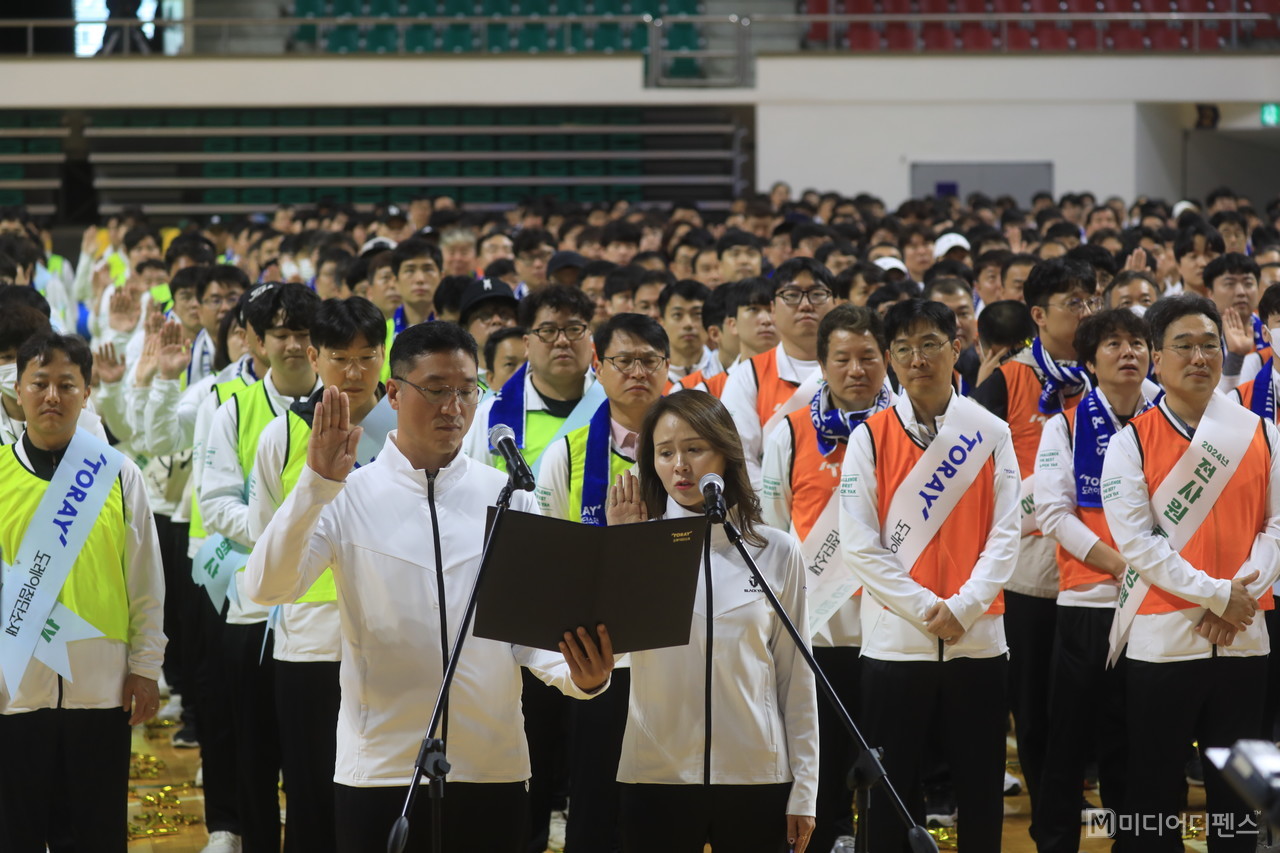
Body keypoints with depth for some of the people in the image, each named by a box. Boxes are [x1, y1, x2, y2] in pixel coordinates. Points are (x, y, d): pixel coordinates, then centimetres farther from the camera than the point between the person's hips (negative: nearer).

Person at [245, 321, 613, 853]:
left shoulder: (508, 498, 6)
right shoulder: (350, 496, 1)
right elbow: (266, 587, -12)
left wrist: (579, 676, -17)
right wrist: (317, 484, -21)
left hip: (494, 767, 2)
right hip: (379, 768, -2)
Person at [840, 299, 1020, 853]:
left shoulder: (991, 433, 4)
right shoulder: (869, 438, 0)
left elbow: (1005, 535, 0)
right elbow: (859, 545, -5)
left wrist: (963, 607, -13)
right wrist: (926, 609, -11)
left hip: (978, 640, 1)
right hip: (895, 641, -1)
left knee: (981, 789, 6)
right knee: (892, 792, 3)